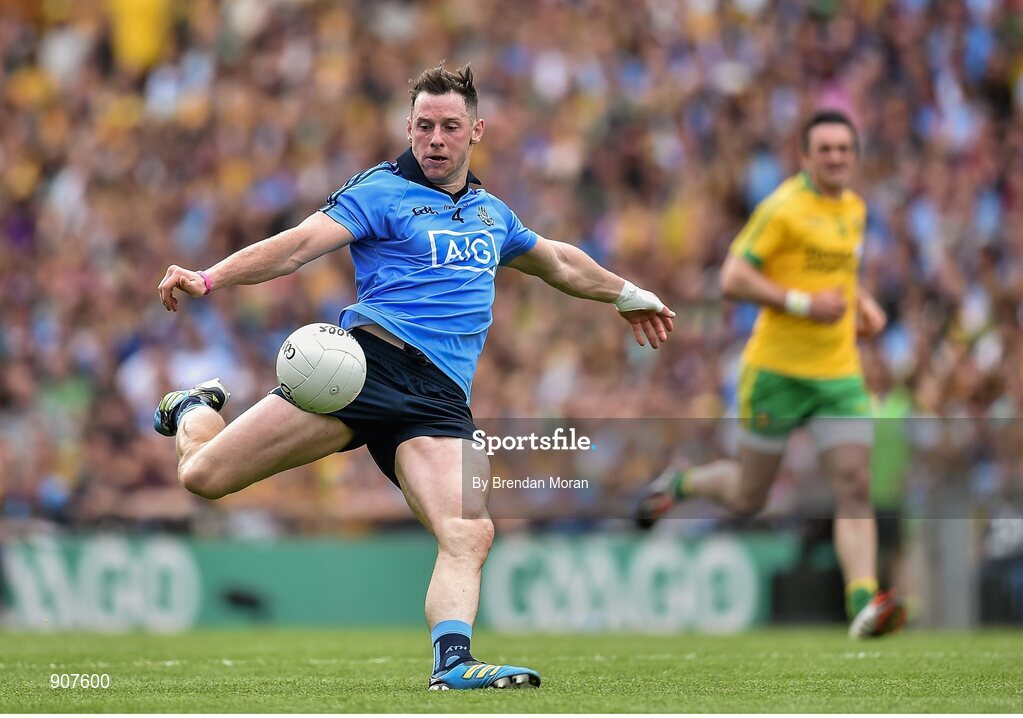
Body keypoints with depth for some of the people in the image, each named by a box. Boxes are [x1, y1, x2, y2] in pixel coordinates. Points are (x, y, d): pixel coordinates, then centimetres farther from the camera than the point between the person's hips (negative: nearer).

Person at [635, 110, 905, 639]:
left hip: (839, 373, 5)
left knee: (855, 486, -11)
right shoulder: (783, 207, -12)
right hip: (777, 370, -5)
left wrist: (863, 304, 12)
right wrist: (805, 304, -21)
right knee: (748, 498, 7)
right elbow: (733, 279, -16)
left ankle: (864, 604, -18)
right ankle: (681, 482, 37)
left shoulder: (854, 209, 11)